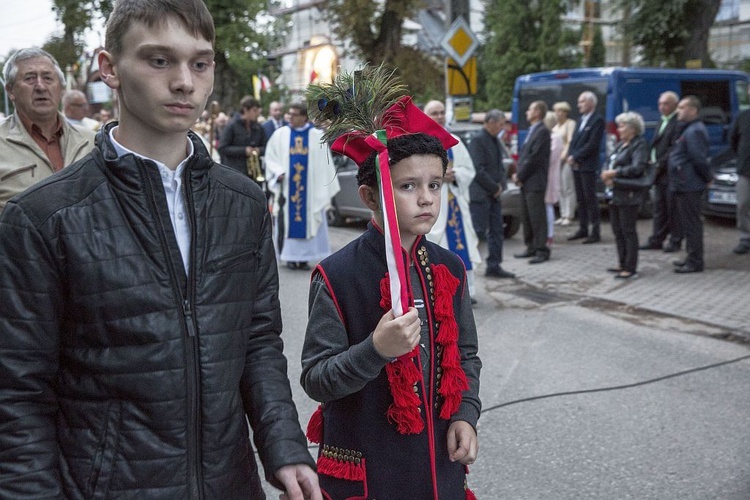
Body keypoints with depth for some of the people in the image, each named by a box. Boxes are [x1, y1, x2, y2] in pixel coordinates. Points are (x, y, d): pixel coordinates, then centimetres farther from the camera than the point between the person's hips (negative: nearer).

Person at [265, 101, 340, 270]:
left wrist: (325, 188, 2)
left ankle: (304, 258, 8)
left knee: (309, 221, 0)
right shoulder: (280, 134, 4)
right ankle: (290, 256, 10)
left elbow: (324, 163, 4)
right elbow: (270, 158, 8)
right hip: (287, 186, 0)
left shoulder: (317, 136, 2)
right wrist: (278, 173, -10)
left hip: (310, 188, 0)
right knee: (288, 220, 1)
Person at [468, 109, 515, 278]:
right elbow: (478, 169, -19)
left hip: (493, 193, 9)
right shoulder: (478, 139, -14)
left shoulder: (495, 140, 14)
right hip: (480, 194, -9)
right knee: (479, 231, -9)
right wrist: (495, 188, -13)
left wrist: (501, 184, 4)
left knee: (496, 231, 8)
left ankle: (494, 266, 14)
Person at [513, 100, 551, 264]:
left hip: (535, 182, -9)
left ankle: (542, 251, -1)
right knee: (526, 217, 13)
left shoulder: (542, 131, -12)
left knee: (537, 217, -6)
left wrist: (520, 176, -11)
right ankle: (531, 247, 22)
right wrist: (518, 174, 5)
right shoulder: (532, 131, 17)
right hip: (525, 182, 9)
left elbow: (534, 158, -17)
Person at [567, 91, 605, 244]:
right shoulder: (581, 120, 17)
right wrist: (570, 156, -2)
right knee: (580, 199, 11)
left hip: (588, 166, -8)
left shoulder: (597, 121, -8)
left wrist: (575, 157, -14)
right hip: (576, 166, 8)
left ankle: (595, 232, -1)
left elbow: (592, 144, -16)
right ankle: (583, 229, 18)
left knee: (590, 199, -5)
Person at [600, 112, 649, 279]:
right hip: (616, 193, 9)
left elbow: (637, 168, -21)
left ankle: (631, 269, -1)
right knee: (618, 231, 13)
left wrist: (614, 173, -19)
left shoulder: (639, 145, -9)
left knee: (628, 231, -6)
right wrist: (607, 176, -5)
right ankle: (622, 264, 24)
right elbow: (611, 164, 16)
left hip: (629, 194, -9)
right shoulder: (621, 144, 16)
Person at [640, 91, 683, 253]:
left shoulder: (678, 123, -13)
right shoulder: (663, 122, 18)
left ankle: (675, 241, 7)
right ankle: (656, 240, 18)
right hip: (659, 173, 9)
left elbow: (675, 148, -19)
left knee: (673, 208, -1)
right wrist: (652, 161, 4)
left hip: (671, 173, -9)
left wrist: (660, 165, -18)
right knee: (659, 208, 12)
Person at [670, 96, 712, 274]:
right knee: (689, 223, 16)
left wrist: (707, 177, -11)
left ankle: (695, 262, -1)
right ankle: (692, 258, 25)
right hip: (684, 185, 11)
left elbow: (699, 159, -22)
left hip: (689, 186, -11)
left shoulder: (694, 131, -16)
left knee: (692, 224, -5)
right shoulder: (689, 129, 17)